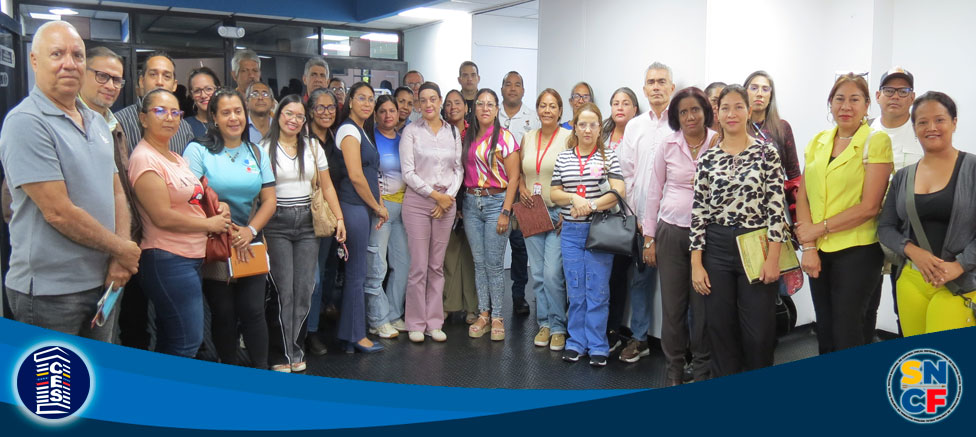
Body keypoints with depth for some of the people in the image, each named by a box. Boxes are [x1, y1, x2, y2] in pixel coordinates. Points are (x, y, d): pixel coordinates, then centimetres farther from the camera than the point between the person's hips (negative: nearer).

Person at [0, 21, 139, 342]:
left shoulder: (97, 122, 11)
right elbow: (58, 212, -19)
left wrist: (121, 258, -3)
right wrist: (122, 249, -9)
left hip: (103, 281, 7)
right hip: (49, 291, -7)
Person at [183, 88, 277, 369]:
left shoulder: (256, 153, 8)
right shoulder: (198, 150, -3)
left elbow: (269, 200, 5)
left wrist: (250, 231, -11)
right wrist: (226, 232, -13)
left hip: (250, 245, 3)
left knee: (253, 311, 2)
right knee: (223, 315, 6)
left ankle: (261, 372, 13)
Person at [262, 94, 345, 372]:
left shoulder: (313, 148, 12)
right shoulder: (265, 149, 1)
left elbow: (326, 186, 13)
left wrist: (339, 218, 4)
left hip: (307, 223, 3)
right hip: (276, 224, -3)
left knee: (304, 289, 2)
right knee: (284, 290, -6)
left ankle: (295, 351, 15)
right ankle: (281, 355, 7)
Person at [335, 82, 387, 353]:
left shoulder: (361, 131, 19)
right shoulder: (349, 130, -9)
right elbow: (355, 176, -16)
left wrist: (378, 206, 10)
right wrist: (377, 206, -7)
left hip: (363, 207, 9)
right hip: (354, 206, -9)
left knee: (355, 272, 11)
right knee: (357, 272, -4)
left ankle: (349, 335, 18)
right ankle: (356, 336, 4)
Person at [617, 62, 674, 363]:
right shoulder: (633, 127, 12)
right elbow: (625, 172, 12)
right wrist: (634, 213, 6)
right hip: (640, 217, 4)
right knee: (640, 276, 10)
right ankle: (639, 338, 23)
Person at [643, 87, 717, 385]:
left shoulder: (720, 144, -1)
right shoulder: (668, 146, 3)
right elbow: (654, 192, 6)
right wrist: (649, 238, 5)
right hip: (671, 232, 1)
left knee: (703, 306, 4)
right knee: (672, 306, 6)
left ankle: (702, 369, 22)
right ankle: (674, 370, 22)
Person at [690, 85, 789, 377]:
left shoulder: (767, 153, 0)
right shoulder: (707, 158, 5)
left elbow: (776, 207, -4)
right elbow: (699, 212, 3)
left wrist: (773, 258, -10)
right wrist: (696, 263, -1)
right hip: (716, 249, 2)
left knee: (759, 333, 3)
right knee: (720, 329, 9)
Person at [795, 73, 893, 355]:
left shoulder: (876, 141, -6)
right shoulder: (818, 142, 9)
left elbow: (869, 206, -13)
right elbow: (803, 196, 5)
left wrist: (818, 228, -12)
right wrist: (808, 246, -6)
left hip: (858, 251, -5)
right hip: (819, 252, 5)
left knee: (846, 337, 1)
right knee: (824, 334, 13)